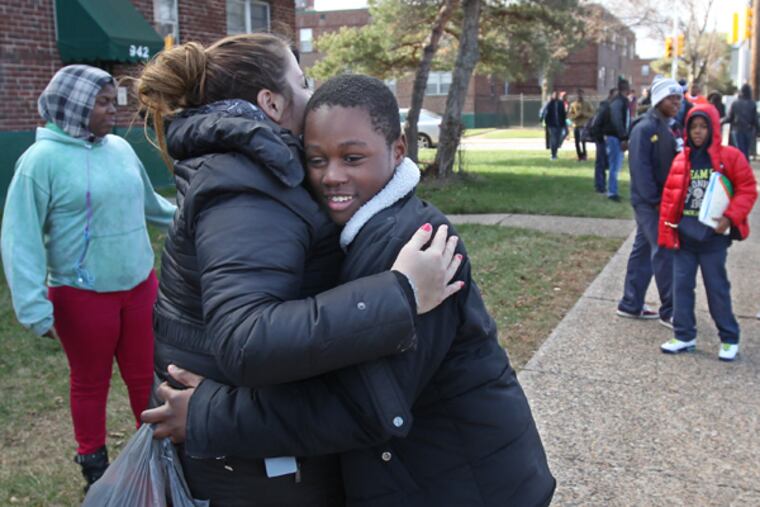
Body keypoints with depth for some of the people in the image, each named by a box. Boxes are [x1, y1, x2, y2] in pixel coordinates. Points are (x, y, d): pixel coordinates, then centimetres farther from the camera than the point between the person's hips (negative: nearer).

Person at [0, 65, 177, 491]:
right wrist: (35, 308, -17)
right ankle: (95, 464, 36)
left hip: (141, 286, 4)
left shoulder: (121, 148, 1)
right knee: (91, 384, 15)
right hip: (83, 296, -4)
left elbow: (148, 202, 18)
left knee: (146, 376, 17)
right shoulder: (43, 158, -14)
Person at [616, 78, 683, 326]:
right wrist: (655, 201, -20)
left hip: (662, 200, 9)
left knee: (643, 251, 13)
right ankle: (669, 311, 2)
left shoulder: (667, 128, 14)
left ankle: (630, 305, 21)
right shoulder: (644, 128, -15)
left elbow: (672, 163, 15)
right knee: (664, 253, -6)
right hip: (649, 202, -9)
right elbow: (640, 168, -20)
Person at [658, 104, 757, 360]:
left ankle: (729, 338, 19)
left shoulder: (731, 156, -3)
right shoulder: (681, 160, 7)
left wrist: (730, 217, -18)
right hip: (684, 233, 4)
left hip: (714, 234, -4)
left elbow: (747, 189, -5)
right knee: (681, 284, 6)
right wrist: (666, 231, 4)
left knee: (717, 287, 3)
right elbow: (669, 196, 9)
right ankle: (684, 335, 18)